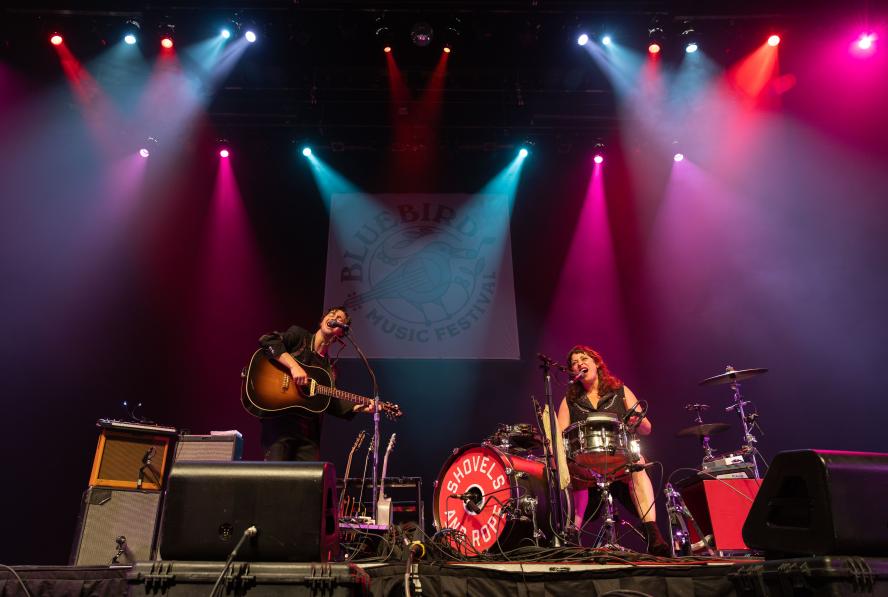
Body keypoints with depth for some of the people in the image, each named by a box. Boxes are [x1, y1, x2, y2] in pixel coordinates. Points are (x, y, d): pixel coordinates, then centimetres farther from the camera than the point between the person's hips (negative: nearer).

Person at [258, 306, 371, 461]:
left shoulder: (330, 366, 19)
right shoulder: (299, 335, 5)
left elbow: (329, 402, 17)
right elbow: (267, 340, -11)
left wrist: (357, 406, 4)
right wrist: (293, 365, -20)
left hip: (309, 428, 5)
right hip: (280, 420, -5)